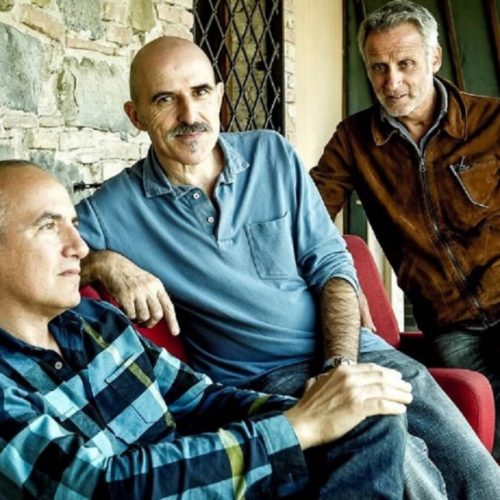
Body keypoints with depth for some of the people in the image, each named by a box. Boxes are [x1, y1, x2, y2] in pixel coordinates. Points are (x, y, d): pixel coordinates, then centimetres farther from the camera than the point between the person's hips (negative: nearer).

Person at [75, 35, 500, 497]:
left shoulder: (273, 155, 7)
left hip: (350, 350, 3)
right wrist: (104, 263, -19)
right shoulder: (116, 209, -1)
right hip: (260, 379, -3)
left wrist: (341, 365, -9)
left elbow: (331, 264, 6)